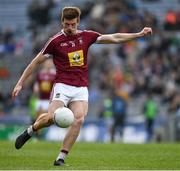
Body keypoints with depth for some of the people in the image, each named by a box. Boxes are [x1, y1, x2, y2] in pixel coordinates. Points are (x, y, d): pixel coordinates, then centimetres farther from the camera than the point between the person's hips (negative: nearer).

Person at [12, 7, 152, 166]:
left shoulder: (86, 36, 8)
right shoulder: (56, 41, -1)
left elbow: (114, 38, 12)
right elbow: (36, 62, 4)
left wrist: (139, 34, 7)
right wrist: (20, 83, 2)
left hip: (81, 89, 3)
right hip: (62, 86, -3)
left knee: (79, 119, -19)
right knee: (51, 118, -22)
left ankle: (61, 157, -13)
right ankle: (30, 131, 11)